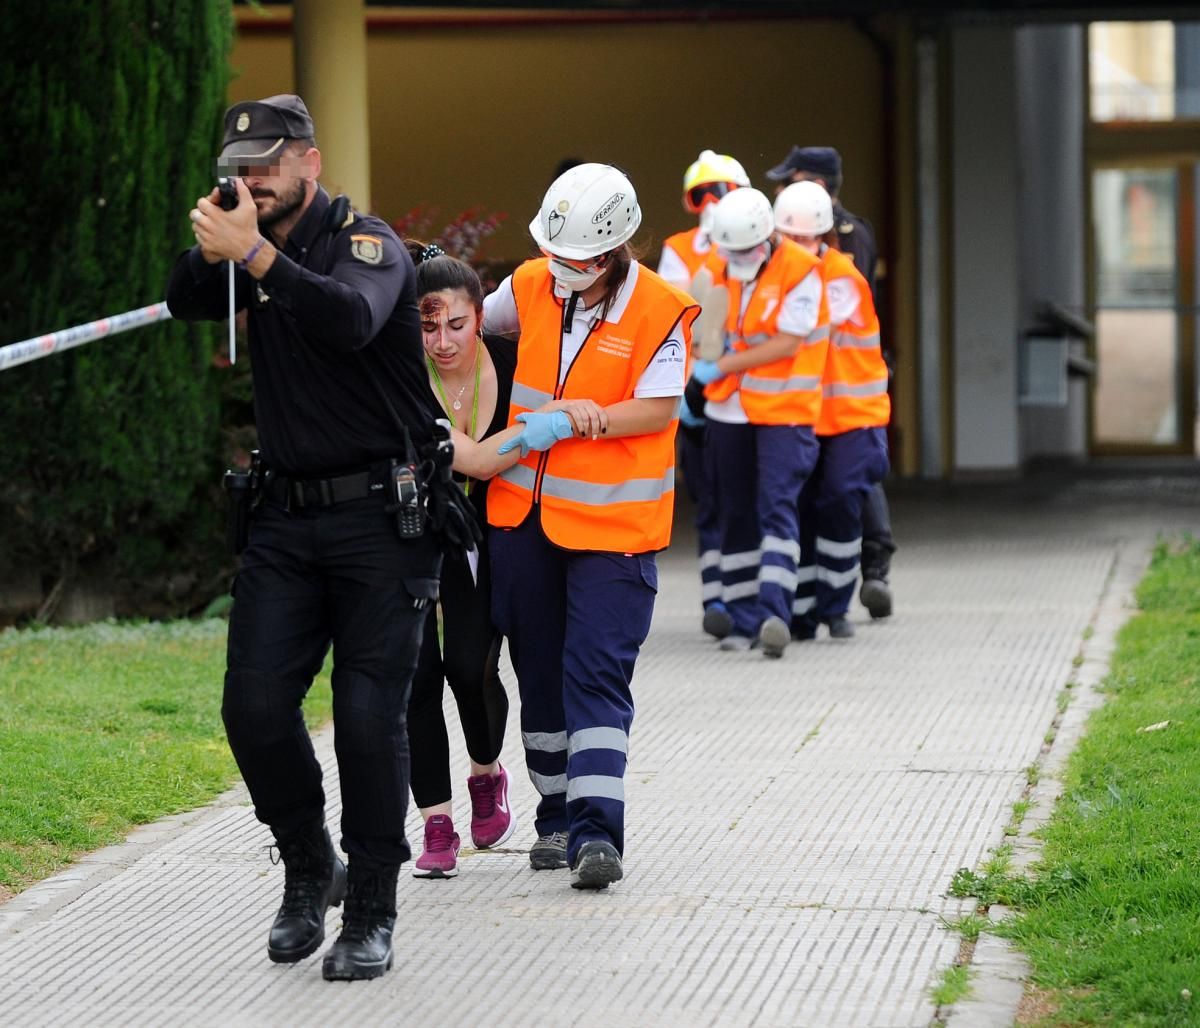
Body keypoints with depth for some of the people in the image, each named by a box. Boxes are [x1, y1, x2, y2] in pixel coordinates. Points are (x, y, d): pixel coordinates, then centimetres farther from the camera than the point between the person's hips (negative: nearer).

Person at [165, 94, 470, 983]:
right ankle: (308, 872, 18)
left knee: (369, 716, -6)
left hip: (380, 516, -6)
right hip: (287, 516, 6)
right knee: (255, 706, -3)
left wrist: (254, 253, -35)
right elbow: (185, 307, 8)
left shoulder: (366, 242, -9)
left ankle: (371, 911, 5)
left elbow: (351, 319, -29)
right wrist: (210, 251, -10)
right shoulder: (255, 251, 12)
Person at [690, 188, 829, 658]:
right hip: (730, 409, 6)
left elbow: (787, 343, -16)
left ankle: (774, 612, -24)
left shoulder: (800, 271, -13)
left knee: (777, 507, -16)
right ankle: (743, 619, 13)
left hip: (784, 409, -6)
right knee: (737, 514, 8)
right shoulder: (724, 267, 7)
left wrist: (721, 366, -14)